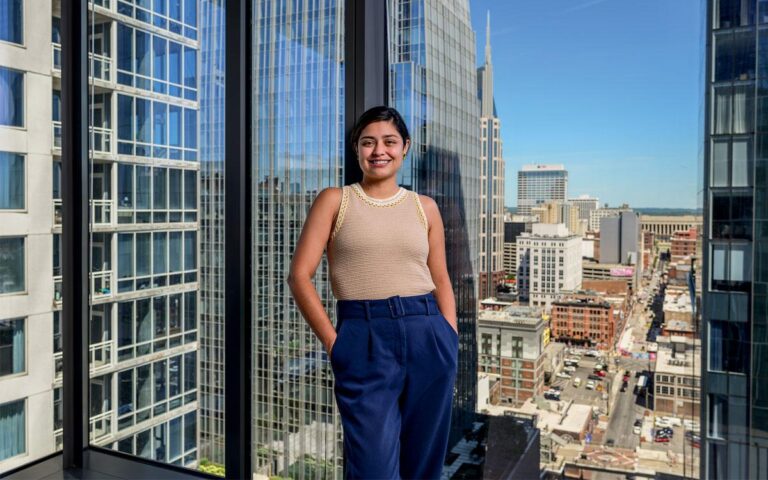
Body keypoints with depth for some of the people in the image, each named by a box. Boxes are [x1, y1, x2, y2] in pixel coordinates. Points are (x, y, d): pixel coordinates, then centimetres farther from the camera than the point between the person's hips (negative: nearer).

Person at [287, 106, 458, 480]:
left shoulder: (424, 207, 12)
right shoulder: (335, 200, 4)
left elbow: (441, 281, 15)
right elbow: (299, 275, -1)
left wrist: (451, 343, 5)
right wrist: (333, 343, -6)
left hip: (427, 337, 3)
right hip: (365, 340, -3)